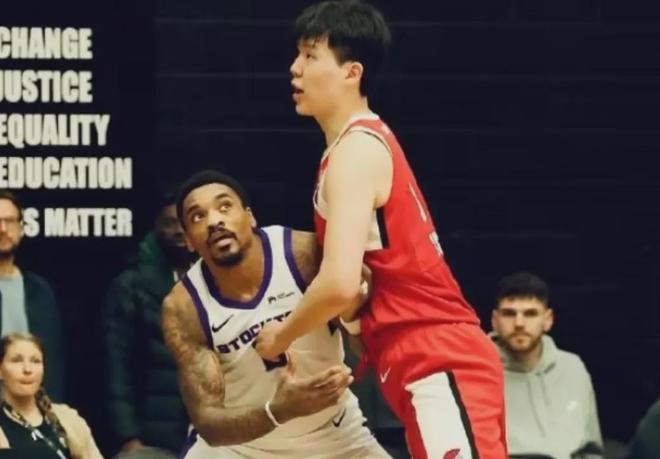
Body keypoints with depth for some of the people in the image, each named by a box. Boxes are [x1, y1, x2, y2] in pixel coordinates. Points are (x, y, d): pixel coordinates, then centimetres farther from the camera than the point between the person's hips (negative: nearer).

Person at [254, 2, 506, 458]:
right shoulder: (368, 142, 19)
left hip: (442, 369, -11)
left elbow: (340, 284, -23)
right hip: (434, 368, 11)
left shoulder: (356, 149, -12)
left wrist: (281, 336, -5)